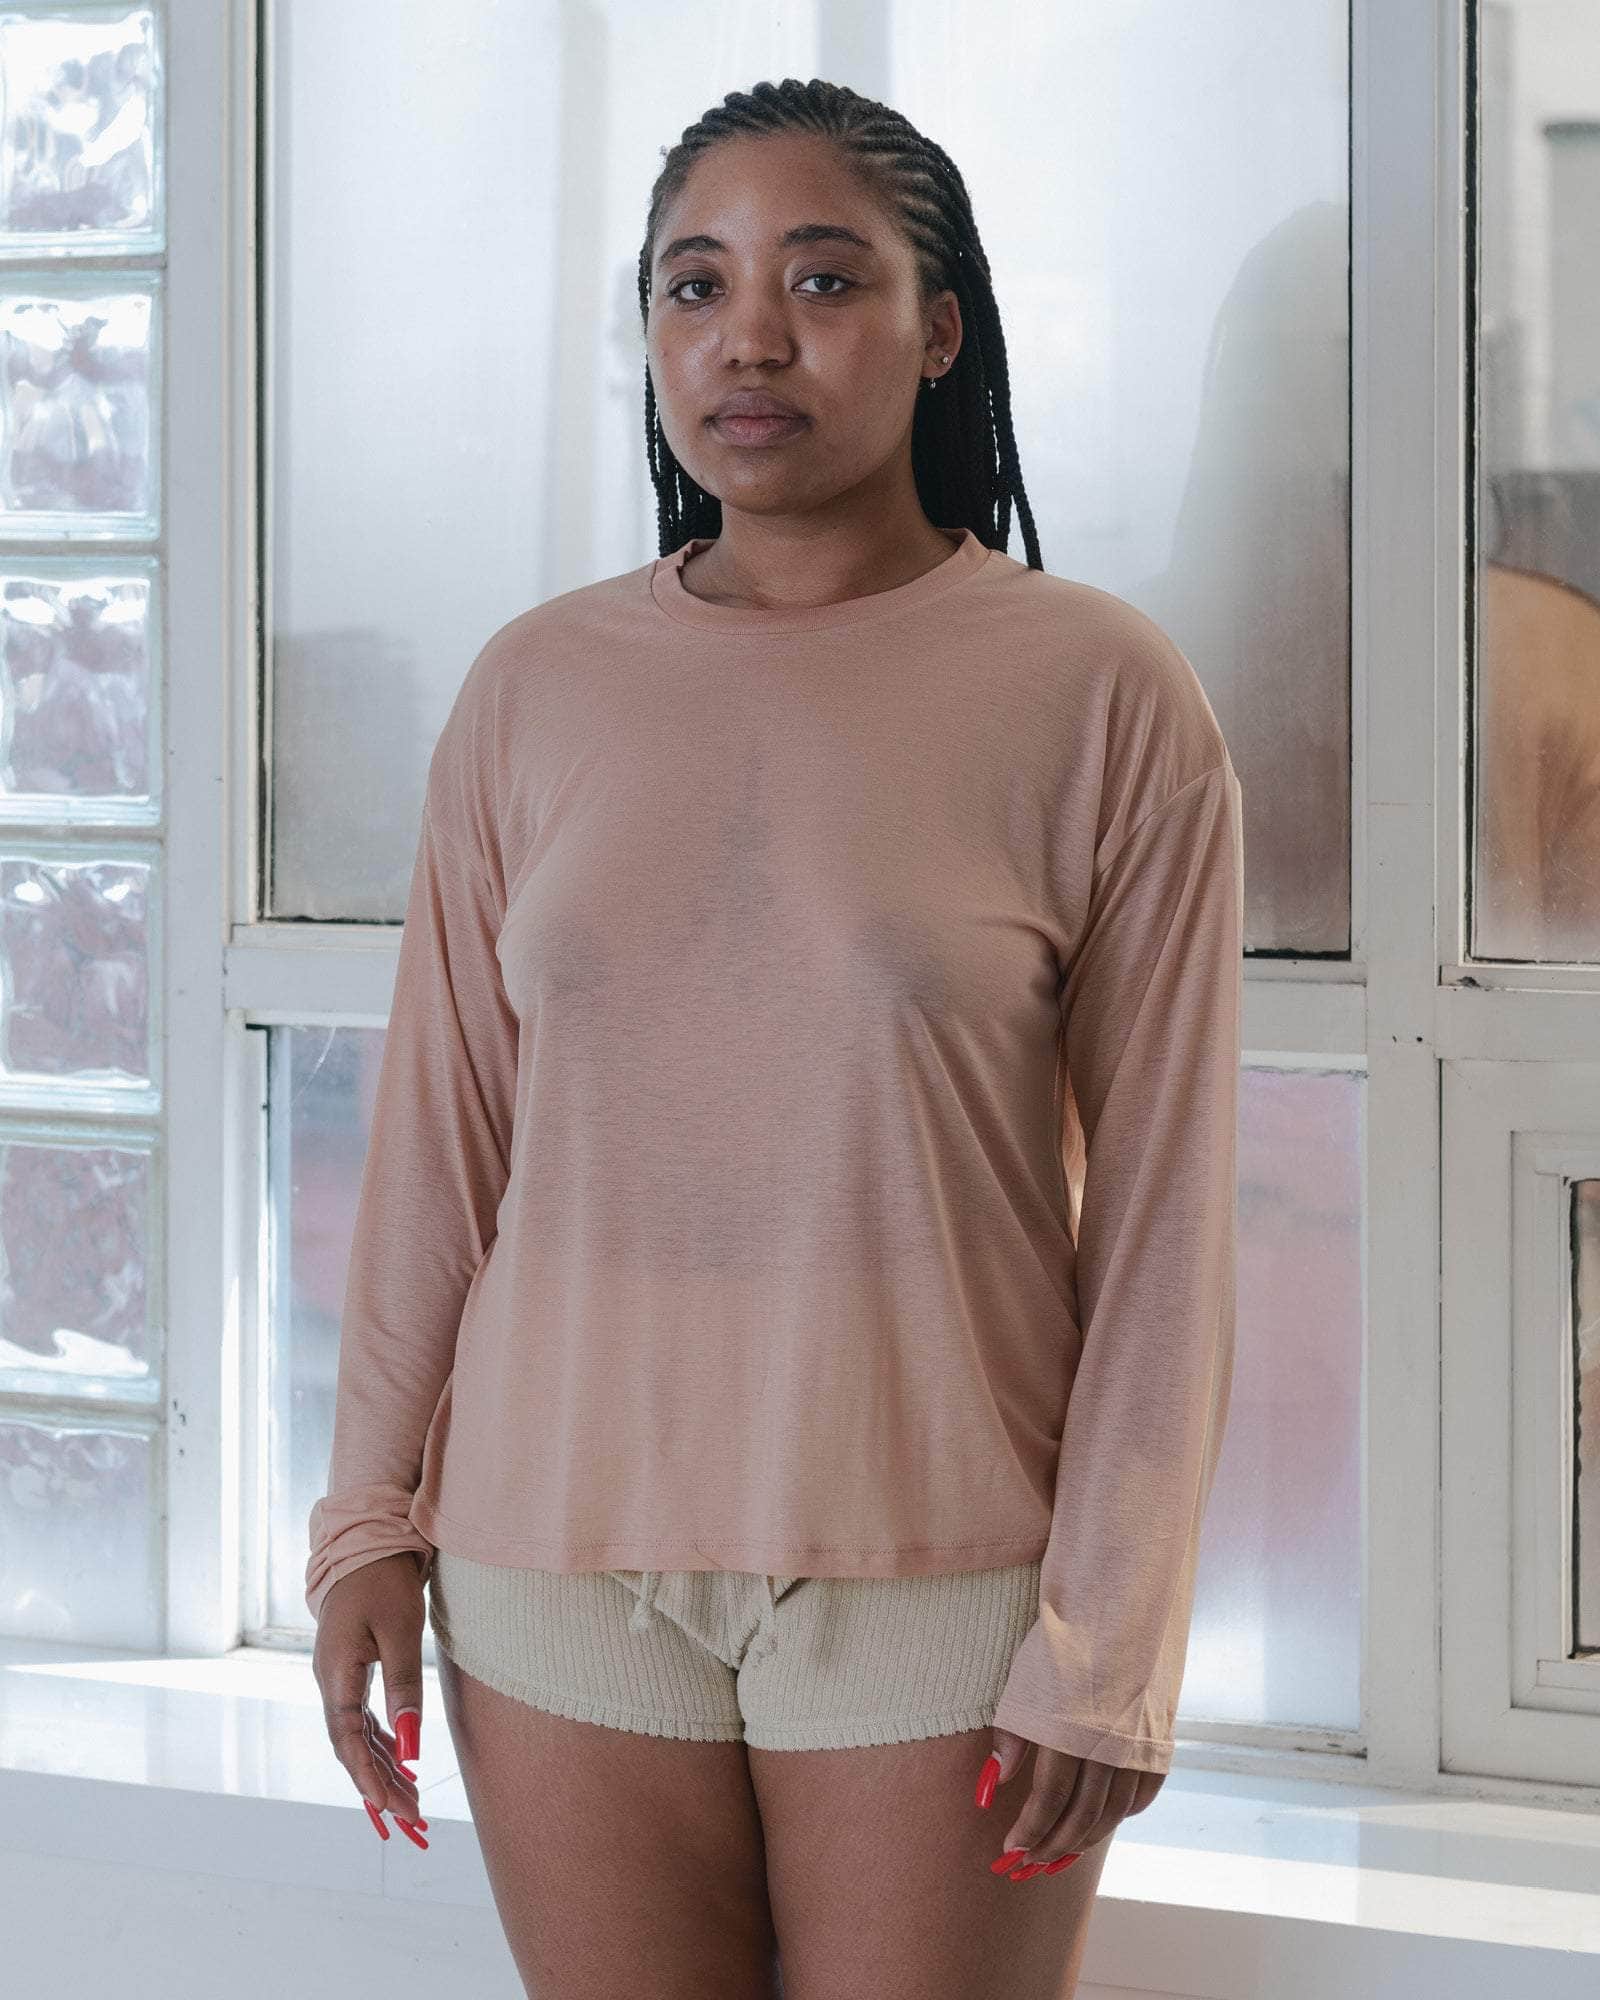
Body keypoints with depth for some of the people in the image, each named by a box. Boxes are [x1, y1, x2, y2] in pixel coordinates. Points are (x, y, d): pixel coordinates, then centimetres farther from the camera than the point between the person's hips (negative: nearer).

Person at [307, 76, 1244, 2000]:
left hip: (941, 1586, -2)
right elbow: (434, 1140, 8)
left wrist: (1111, 1639, -7)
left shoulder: (1099, 693, -4)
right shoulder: (534, 687, 5)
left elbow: (1161, 1209, -4)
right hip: (562, 1567, 2)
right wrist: (367, 1522, 5)